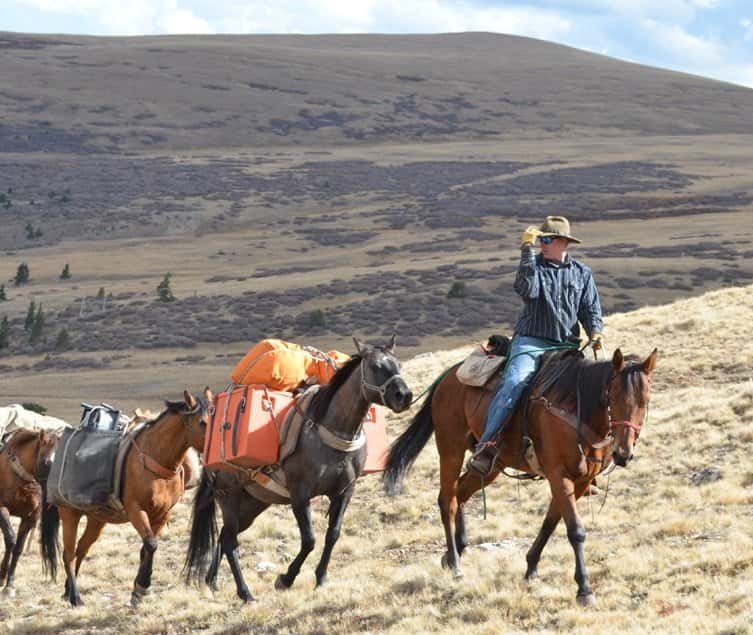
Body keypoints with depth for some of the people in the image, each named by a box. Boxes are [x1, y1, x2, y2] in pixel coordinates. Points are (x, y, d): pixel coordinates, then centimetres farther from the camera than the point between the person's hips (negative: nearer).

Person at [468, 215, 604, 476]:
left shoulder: (582, 273, 15)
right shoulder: (534, 266, 6)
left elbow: (591, 309, 12)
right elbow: (526, 290, -15)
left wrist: (595, 334, -8)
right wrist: (527, 251, -20)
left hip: (567, 346, 3)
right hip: (531, 342, -3)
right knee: (513, 383, -27)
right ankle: (487, 444, -30)